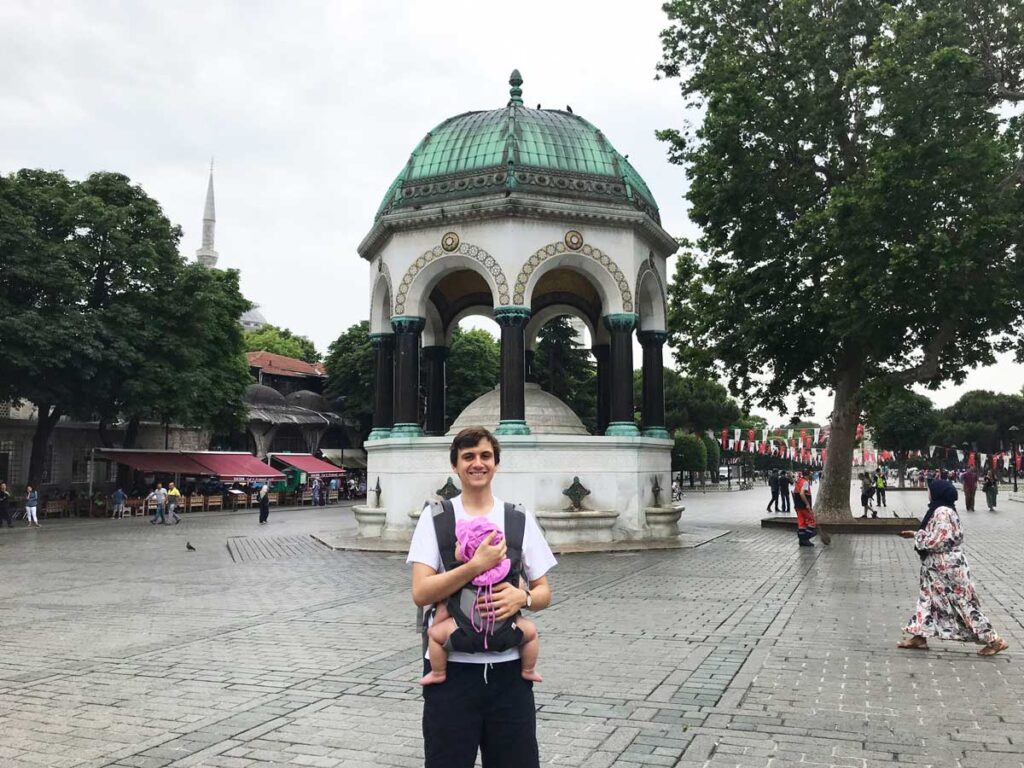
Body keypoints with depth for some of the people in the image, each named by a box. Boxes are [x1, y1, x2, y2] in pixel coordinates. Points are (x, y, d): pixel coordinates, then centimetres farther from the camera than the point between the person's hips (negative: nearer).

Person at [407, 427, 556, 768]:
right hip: (451, 667, -2)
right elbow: (420, 593, -10)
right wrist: (476, 566, -21)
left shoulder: (519, 519, 5)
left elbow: (544, 592, 8)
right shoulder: (435, 518, -1)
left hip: (508, 667, 2)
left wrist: (522, 597, -15)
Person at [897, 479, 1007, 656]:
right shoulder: (941, 510, 9)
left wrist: (917, 535, -11)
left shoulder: (942, 512, -22)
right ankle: (920, 637, 18)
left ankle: (993, 640, 9)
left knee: (963, 603, -1)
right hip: (939, 566, 10)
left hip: (948, 566, -10)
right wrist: (916, 534, 15)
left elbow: (937, 541, -25)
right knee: (928, 598, 12)